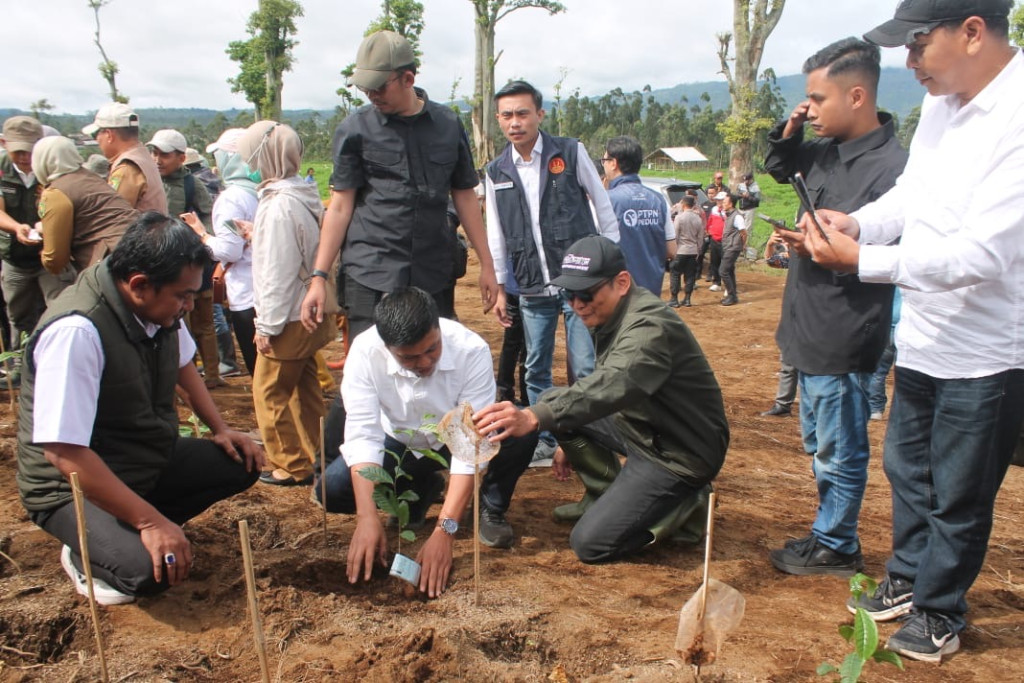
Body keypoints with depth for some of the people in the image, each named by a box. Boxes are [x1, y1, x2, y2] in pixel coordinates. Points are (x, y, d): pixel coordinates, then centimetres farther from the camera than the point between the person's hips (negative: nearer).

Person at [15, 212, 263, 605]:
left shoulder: (158, 306, -9)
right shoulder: (76, 332, -32)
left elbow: (182, 365, 14)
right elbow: (64, 453, -32)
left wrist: (220, 429, 4)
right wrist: (152, 521, -29)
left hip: (150, 460, 8)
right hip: (75, 487, -8)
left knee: (241, 464, -1)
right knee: (151, 568, -28)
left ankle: (130, 528, 5)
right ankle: (85, 551, 5)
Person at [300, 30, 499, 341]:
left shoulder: (448, 125, 7)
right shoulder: (355, 129, 1)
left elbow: (465, 197, 13)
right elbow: (340, 205, 1)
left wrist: (486, 264, 11)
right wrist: (319, 277, -4)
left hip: (433, 275, 2)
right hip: (370, 274, -2)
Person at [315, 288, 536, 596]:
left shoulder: (472, 350, -33)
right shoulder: (365, 351, -28)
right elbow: (362, 434, -29)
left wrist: (444, 531, -41)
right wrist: (367, 517, -41)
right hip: (401, 444, 2)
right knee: (332, 490, -21)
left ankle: (491, 507, 0)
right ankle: (420, 491, 9)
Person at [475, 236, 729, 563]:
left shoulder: (649, 327, -29)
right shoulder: (610, 314, 2)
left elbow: (612, 386, -48)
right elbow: (600, 385, 15)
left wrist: (533, 417, -60)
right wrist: (571, 442, 16)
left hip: (679, 452, -9)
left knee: (590, 544, -13)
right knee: (554, 401, 1)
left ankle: (687, 505, 4)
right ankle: (605, 495, 14)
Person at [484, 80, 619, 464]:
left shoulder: (571, 153, -3)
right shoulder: (497, 172, 7)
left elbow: (604, 209, 2)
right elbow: (496, 235, 11)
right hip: (532, 289, 4)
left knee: (586, 369, -3)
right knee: (536, 370, 10)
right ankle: (544, 440, 25)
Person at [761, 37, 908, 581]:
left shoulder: (890, 167, -20)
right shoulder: (827, 149, 6)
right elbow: (778, 168, 25)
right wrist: (788, 133, 6)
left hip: (843, 337, -9)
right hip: (808, 327, 10)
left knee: (839, 453, 7)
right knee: (819, 445, 22)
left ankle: (835, 547, 25)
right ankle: (831, 535, 38)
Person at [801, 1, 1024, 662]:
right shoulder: (942, 103, 2)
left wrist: (861, 259, -27)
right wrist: (858, 222, -8)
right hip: (923, 337, 8)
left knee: (958, 499, 11)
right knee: (907, 470, 22)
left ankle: (940, 611, 33)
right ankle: (908, 580, 44)